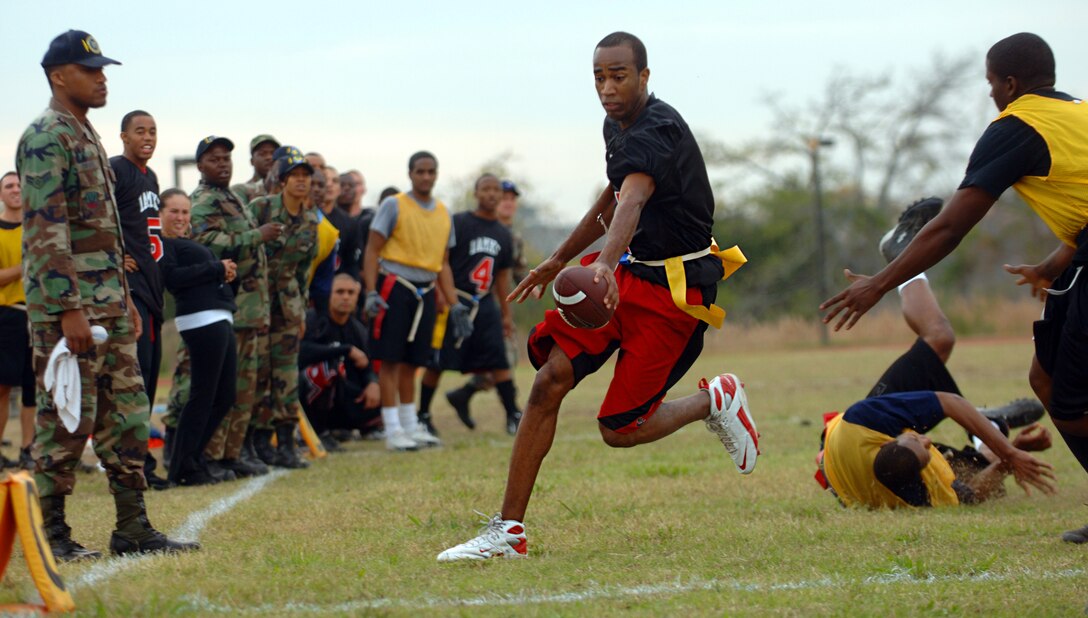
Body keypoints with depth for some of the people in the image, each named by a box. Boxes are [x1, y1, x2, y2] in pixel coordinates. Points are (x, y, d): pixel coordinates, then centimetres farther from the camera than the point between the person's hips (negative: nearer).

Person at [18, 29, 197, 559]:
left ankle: (133, 529, 13)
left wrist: (124, 296, 21)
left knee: (127, 415, 9)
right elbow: (46, 231, -19)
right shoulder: (46, 138, -12)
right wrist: (69, 309, -24)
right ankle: (50, 533, 3)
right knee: (66, 420, -5)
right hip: (66, 303, -10)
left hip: (108, 304, 10)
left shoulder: (87, 136, 18)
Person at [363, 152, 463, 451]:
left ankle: (411, 425, 18)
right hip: (395, 287, -5)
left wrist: (454, 304, 12)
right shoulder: (394, 206, -4)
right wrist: (371, 293, -16)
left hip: (426, 291, 6)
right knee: (391, 359, -5)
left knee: (412, 361, 11)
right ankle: (392, 430, -3)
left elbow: (443, 264, 18)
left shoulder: (443, 213, 13)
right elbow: (372, 251, -6)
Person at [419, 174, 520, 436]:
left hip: (485, 304, 5)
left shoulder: (503, 234, 14)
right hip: (456, 302, -5)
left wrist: (506, 313, 18)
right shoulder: (458, 223, -5)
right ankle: (423, 415, 10)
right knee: (438, 362, -2)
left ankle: (513, 416, -1)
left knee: (499, 361, -2)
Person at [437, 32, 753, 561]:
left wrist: (606, 264, -60)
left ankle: (714, 401, 20)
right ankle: (509, 530, -7)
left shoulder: (656, 131, -22)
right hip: (629, 271, 8)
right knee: (550, 379, -9)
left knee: (619, 429, -8)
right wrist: (559, 260, 33)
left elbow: (632, 201, -42)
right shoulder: (617, 126, 9)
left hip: (674, 287, -8)